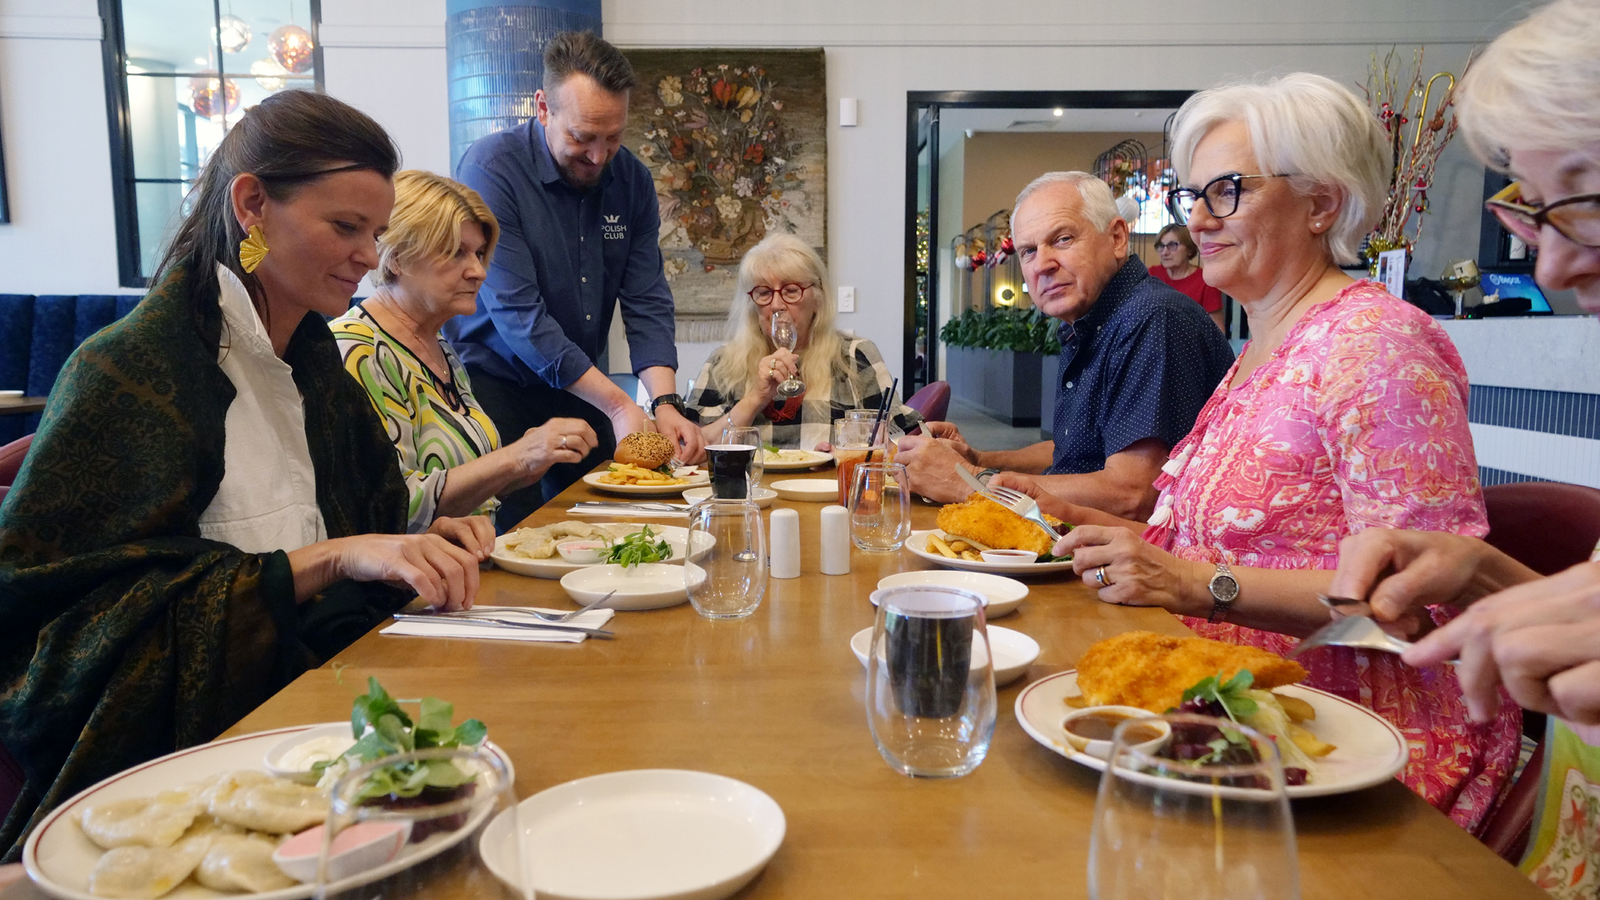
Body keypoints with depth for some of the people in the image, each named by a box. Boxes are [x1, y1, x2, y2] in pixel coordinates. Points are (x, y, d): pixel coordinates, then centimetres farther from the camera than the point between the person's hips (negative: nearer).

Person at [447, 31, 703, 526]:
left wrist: (666, 403, -18)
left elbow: (647, 302, -2)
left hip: (578, 393, 5)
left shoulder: (631, 179, -1)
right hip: (496, 389, -5)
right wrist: (617, 406, -25)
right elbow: (517, 314, -23)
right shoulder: (491, 169, -17)